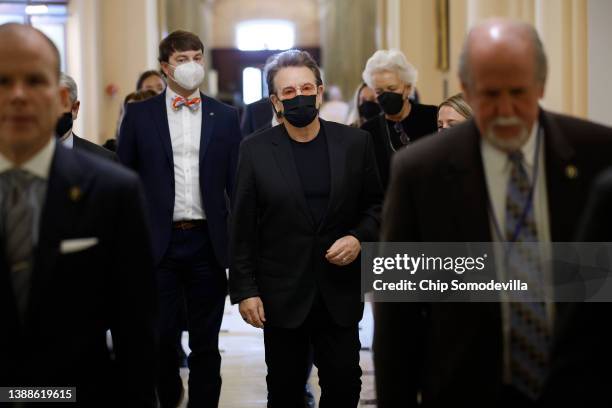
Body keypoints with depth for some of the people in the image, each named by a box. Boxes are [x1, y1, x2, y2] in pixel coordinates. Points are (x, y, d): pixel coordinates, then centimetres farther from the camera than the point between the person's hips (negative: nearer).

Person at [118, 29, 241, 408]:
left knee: (206, 341, 8)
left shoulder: (225, 116, 6)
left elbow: (237, 184, 6)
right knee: (161, 335, 6)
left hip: (208, 243, 1)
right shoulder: (139, 115, 3)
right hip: (159, 242, -1)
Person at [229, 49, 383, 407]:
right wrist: (244, 290, -5)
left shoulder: (355, 142, 1)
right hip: (281, 294, -1)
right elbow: (244, 227, -1)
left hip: (340, 292, 1)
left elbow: (376, 204, 10)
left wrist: (359, 238, -10)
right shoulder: (255, 150, -2)